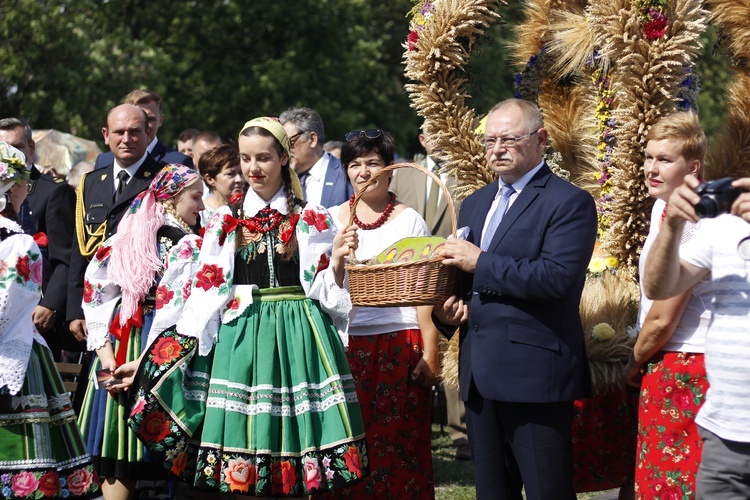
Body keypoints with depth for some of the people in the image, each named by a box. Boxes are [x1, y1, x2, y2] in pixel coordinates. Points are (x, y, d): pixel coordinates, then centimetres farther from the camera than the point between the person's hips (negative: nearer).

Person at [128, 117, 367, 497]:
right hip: (240, 334, 1)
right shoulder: (225, 222, 9)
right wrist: (178, 346, -1)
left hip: (298, 333, -1)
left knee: (294, 433, -4)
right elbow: (206, 291, 7)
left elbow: (327, 291, 6)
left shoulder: (311, 220, 6)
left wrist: (337, 260, -13)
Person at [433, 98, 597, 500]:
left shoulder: (569, 203, -6)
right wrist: (447, 309, 3)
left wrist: (481, 262, -17)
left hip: (534, 372, -8)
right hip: (480, 373, 8)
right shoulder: (475, 203, 19)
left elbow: (558, 278, -20)